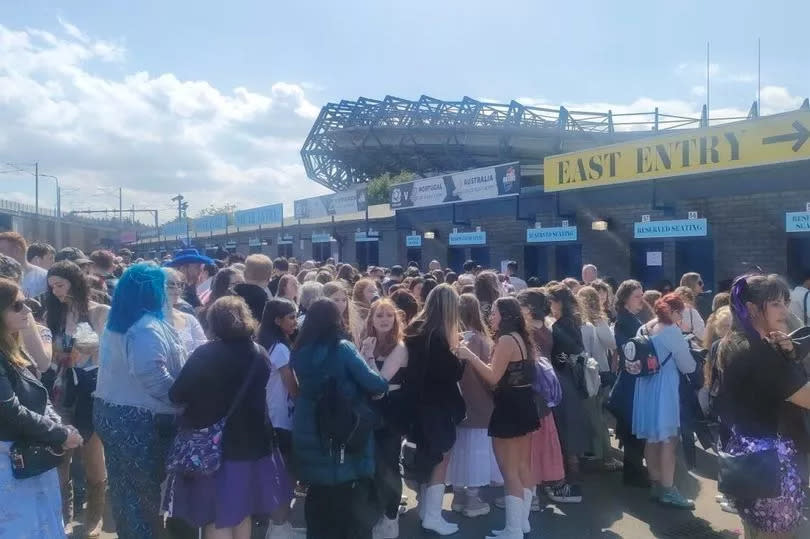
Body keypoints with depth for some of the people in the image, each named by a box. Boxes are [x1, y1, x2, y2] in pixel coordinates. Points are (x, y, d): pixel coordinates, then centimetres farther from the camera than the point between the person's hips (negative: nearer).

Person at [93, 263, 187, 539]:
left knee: (124, 485, 19)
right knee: (146, 488, 6)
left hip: (110, 412, 9)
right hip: (140, 420, -9)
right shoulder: (147, 328, -22)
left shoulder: (115, 325, 9)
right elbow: (153, 377, -29)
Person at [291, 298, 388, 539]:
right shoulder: (342, 348, -15)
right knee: (344, 495, 10)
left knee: (317, 492, 19)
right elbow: (374, 383, -18)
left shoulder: (300, 351, 0)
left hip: (309, 433, 5)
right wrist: (385, 383, 4)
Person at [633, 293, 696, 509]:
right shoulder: (671, 331, -14)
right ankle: (667, 491, 5)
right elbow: (688, 366, -8)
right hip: (664, 390, -8)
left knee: (652, 439, 14)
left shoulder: (643, 330, 9)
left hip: (645, 387, 8)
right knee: (668, 440, 0)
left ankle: (655, 484, 24)